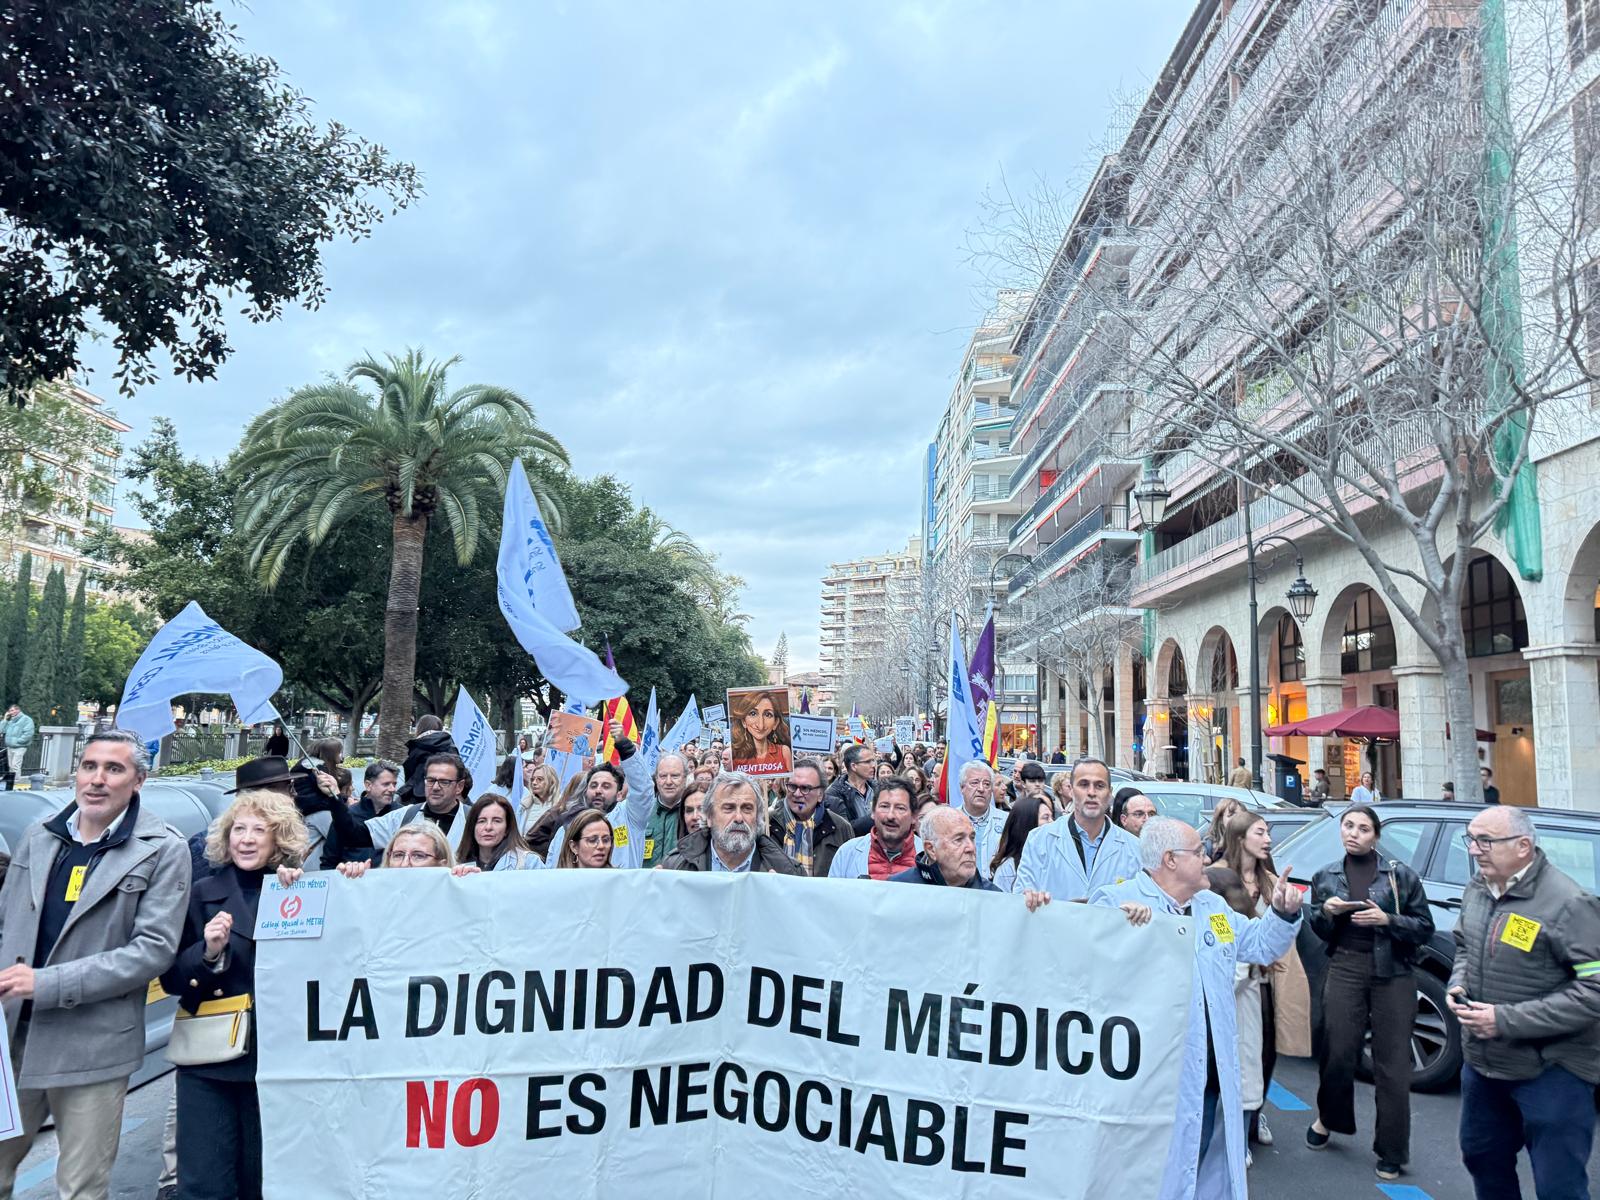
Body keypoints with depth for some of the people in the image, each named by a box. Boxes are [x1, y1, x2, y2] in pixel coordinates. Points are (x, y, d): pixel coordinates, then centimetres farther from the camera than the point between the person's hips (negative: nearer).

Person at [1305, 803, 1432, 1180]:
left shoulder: (1400, 875, 1)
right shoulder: (1325, 877, 9)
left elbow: (1425, 927, 0)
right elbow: (1319, 932, 14)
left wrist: (1386, 920, -16)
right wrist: (1326, 912, -7)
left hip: (1392, 973, -2)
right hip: (1345, 969, 2)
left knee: (1392, 1062, 0)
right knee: (1338, 1052, 1)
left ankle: (1391, 1152, 13)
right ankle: (1328, 1117, 29)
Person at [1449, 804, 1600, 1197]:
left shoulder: (1568, 904, -22)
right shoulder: (1476, 891, 2)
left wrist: (1506, 1020, -25)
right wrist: (1457, 985, -1)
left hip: (1552, 1073, -7)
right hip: (1482, 1062, 7)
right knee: (1483, 1161, 23)